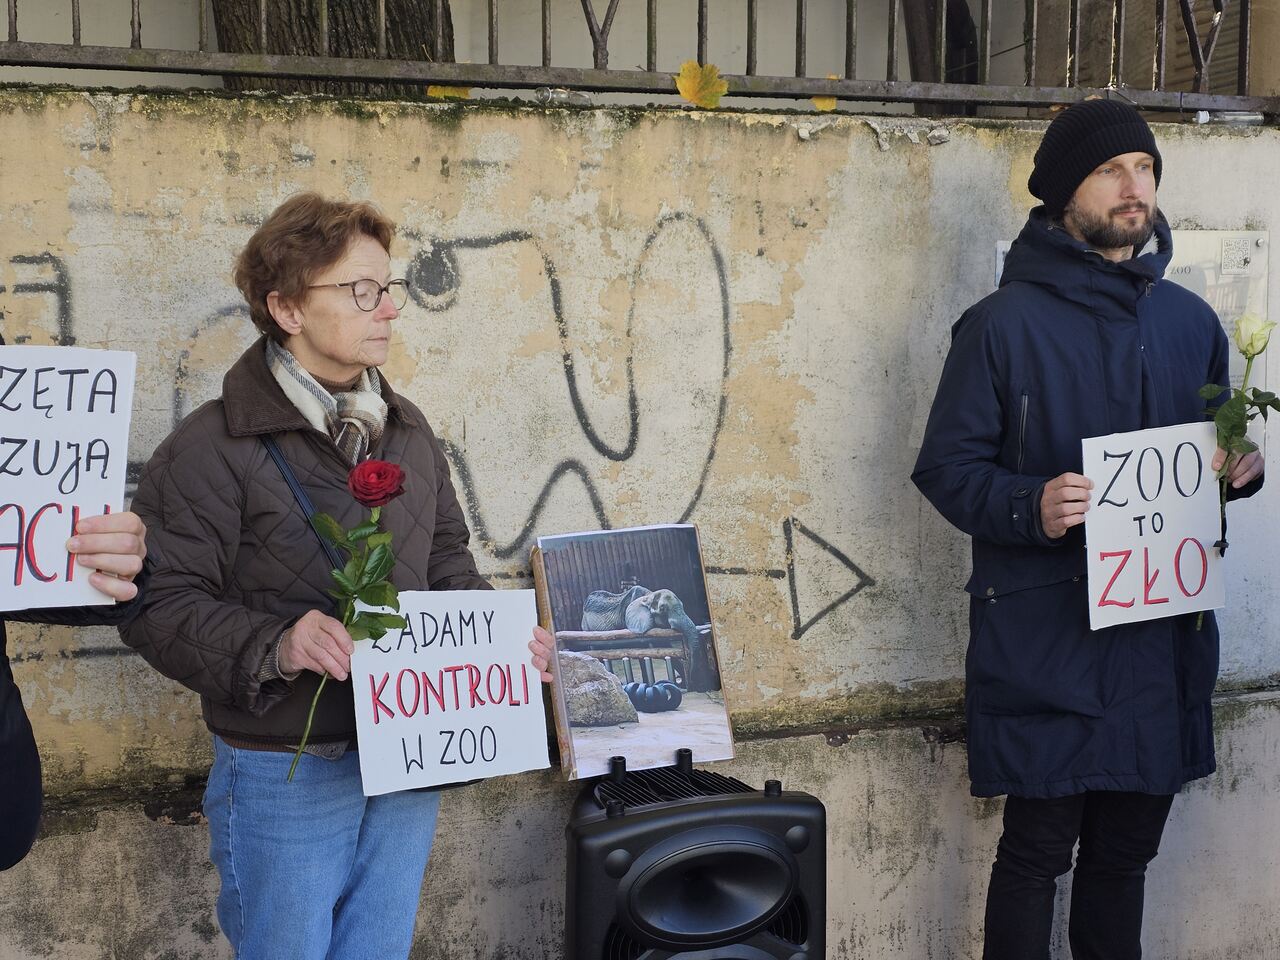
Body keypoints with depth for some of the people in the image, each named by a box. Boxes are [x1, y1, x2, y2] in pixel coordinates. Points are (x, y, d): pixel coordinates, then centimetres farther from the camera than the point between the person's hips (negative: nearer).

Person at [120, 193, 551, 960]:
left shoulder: (409, 432, 10)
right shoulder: (215, 447, -13)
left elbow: (448, 564, 18)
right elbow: (160, 603, -17)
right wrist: (273, 647, -32)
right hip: (286, 775, -6)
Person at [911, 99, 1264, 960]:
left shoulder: (1190, 322, 10)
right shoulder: (1005, 324, -6)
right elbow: (947, 468, -7)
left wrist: (1240, 470, -3)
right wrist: (1030, 507, -25)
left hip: (1162, 630, 5)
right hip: (1045, 637, -5)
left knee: (1126, 851, 15)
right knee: (1038, 849, 1)